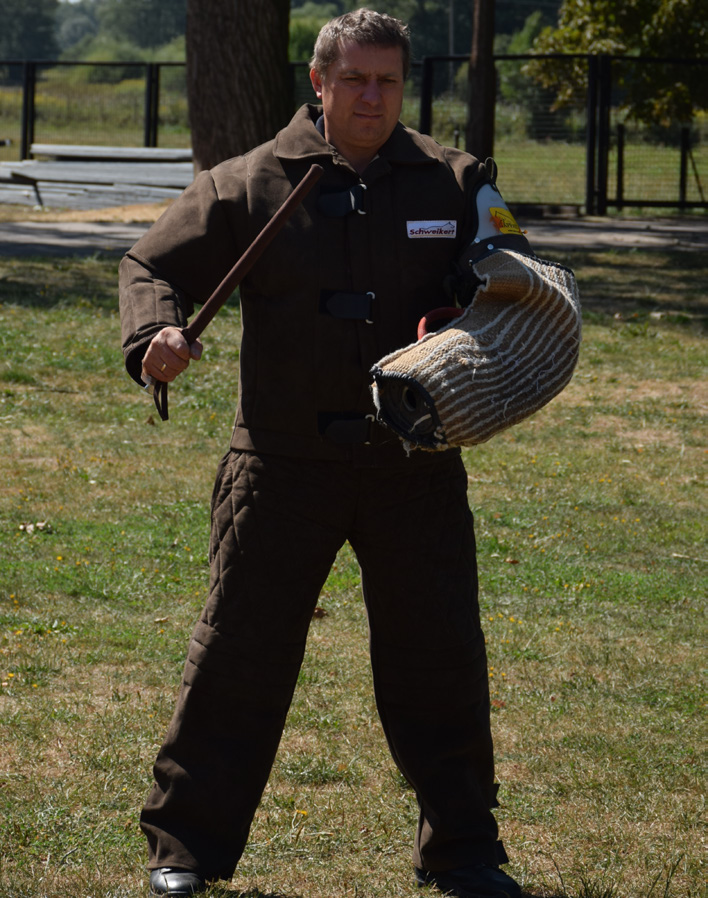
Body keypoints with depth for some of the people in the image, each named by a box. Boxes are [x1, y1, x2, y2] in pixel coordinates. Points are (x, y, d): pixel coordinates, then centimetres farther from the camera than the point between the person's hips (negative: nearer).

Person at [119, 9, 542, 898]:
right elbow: (153, 263, 6)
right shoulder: (252, 185, 1)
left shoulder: (454, 183, 5)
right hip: (284, 465, -1)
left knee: (440, 659, 7)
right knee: (239, 651, 1)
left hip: (416, 466, 2)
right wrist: (156, 332, -16)